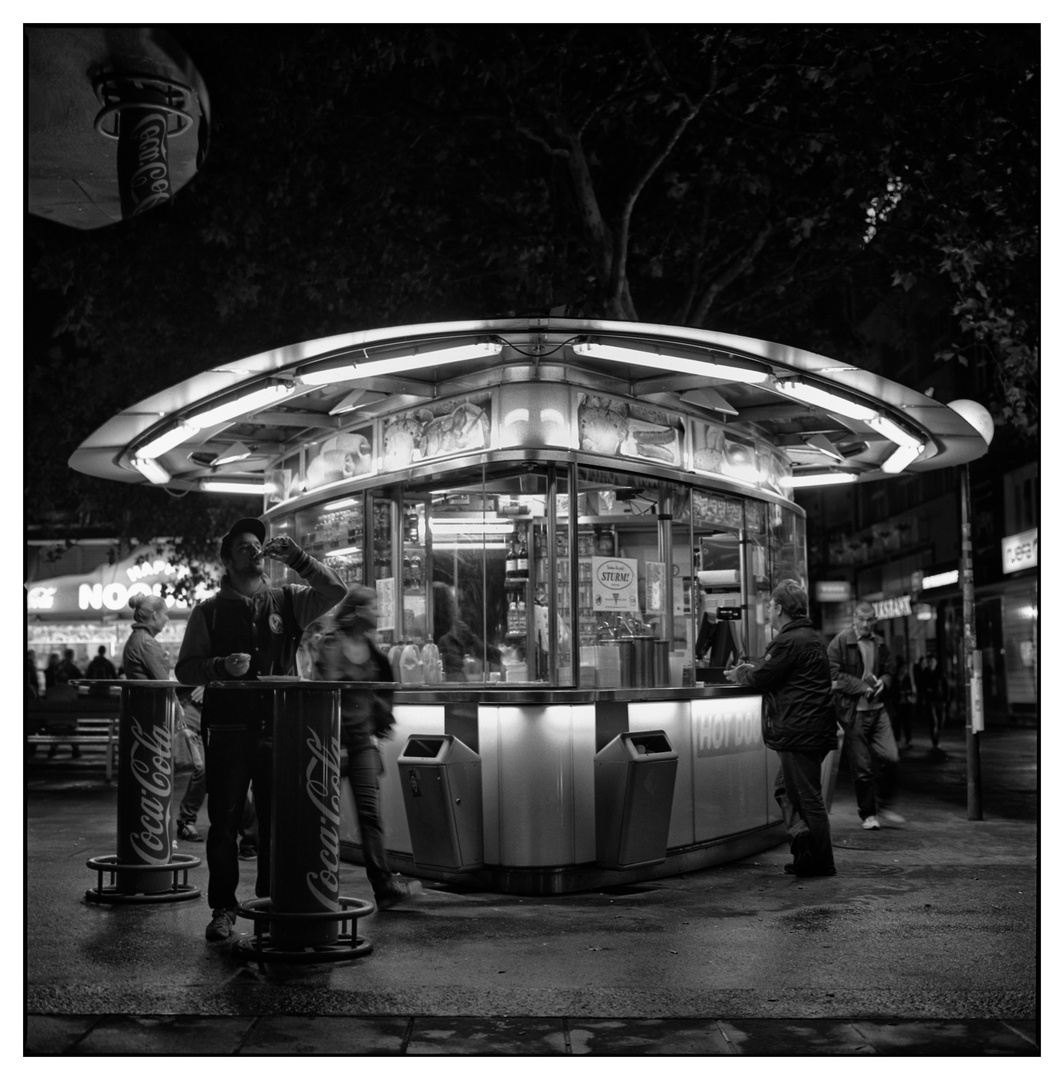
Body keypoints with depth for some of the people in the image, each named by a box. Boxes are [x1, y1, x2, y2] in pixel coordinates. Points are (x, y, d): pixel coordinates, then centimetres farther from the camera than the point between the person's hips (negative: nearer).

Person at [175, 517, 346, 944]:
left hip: (278, 728, 1)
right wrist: (222, 666, -13)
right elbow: (185, 669, 6)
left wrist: (296, 558, -10)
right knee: (224, 821, 1)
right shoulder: (209, 612, 7)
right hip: (228, 730, -1)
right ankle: (223, 908, 9)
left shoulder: (286, 601, 11)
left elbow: (335, 591, -1)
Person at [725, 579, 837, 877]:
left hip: (798, 731, -10)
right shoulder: (810, 637, 17)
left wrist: (738, 675, 6)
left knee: (807, 796, -2)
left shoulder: (790, 641, -17)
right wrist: (751, 669, 18)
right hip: (813, 729, 10)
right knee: (785, 786, 17)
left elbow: (760, 678, -14)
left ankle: (822, 864, 5)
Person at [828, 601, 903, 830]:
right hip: (853, 711, -5)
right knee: (861, 766, 1)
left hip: (877, 708, 5)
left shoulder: (880, 644, 12)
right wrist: (863, 686, -15)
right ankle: (867, 814, 13)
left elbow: (889, 670, 21)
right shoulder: (840, 642, -6)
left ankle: (884, 805, 15)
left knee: (890, 757, -4)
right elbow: (834, 675, -11)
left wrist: (882, 683, -2)